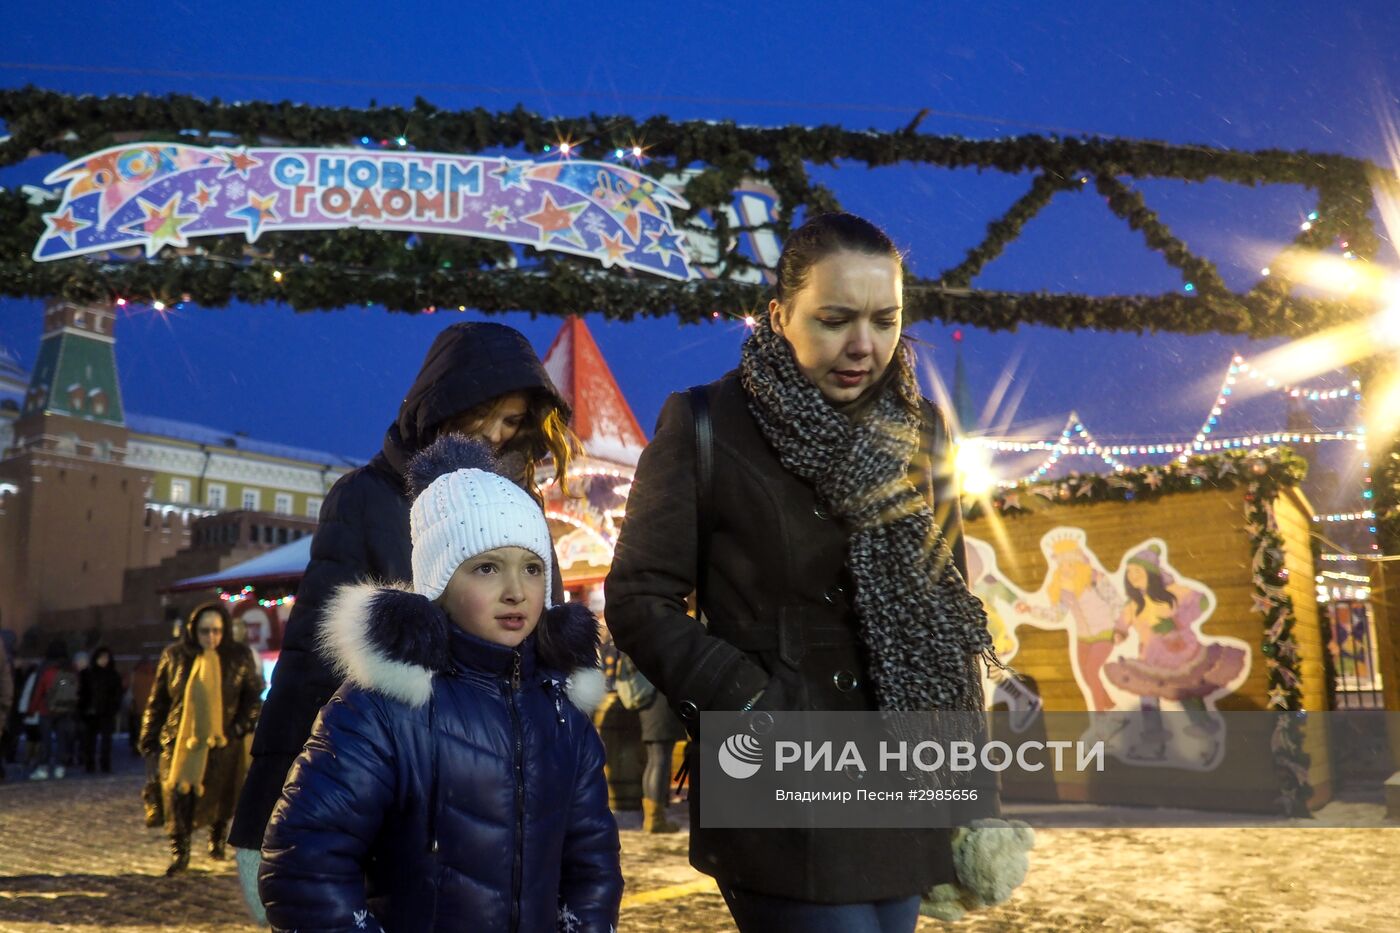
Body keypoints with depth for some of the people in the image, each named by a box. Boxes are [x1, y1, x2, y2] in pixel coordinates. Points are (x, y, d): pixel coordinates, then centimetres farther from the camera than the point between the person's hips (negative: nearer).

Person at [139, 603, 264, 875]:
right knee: (178, 794, -7)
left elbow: (254, 696, 6)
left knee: (219, 795, 8)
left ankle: (217, 837, 32)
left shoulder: (239, 657, 0)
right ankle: (179, 850, 4)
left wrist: (242, 726, -7)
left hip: (221, 743, 0)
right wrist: (150, 738, 5)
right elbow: (157, 700, 7)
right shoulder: (174, 656, 2)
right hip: (179, 740, 0)